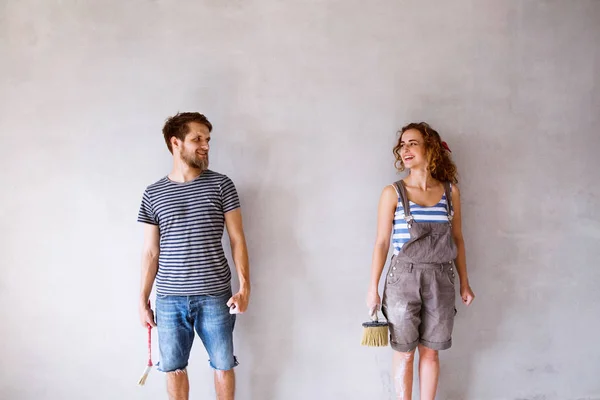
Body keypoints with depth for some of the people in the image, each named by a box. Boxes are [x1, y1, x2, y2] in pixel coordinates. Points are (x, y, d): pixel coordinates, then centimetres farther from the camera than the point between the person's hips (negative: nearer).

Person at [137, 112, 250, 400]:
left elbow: (237, 239, -1)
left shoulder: (221, 185, -1)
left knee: (223, 365, 10)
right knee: (173, 368, 12)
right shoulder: (153, 194, 3)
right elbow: (151, 252, 7)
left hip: (215, 297, -1)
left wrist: (244, 287, -9)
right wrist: (143, 299, 5)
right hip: (169, 300, 1)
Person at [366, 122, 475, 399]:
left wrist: (464, 283, 10)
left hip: (440, 280, 2)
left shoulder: (450, 191, 3)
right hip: (403, 278, -2)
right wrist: (373, 288, -4)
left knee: (430, 351, 11)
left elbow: (457, 239, 10)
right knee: (404, 352, 7)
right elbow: (382, 242, -3)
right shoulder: (393, 193, -4)